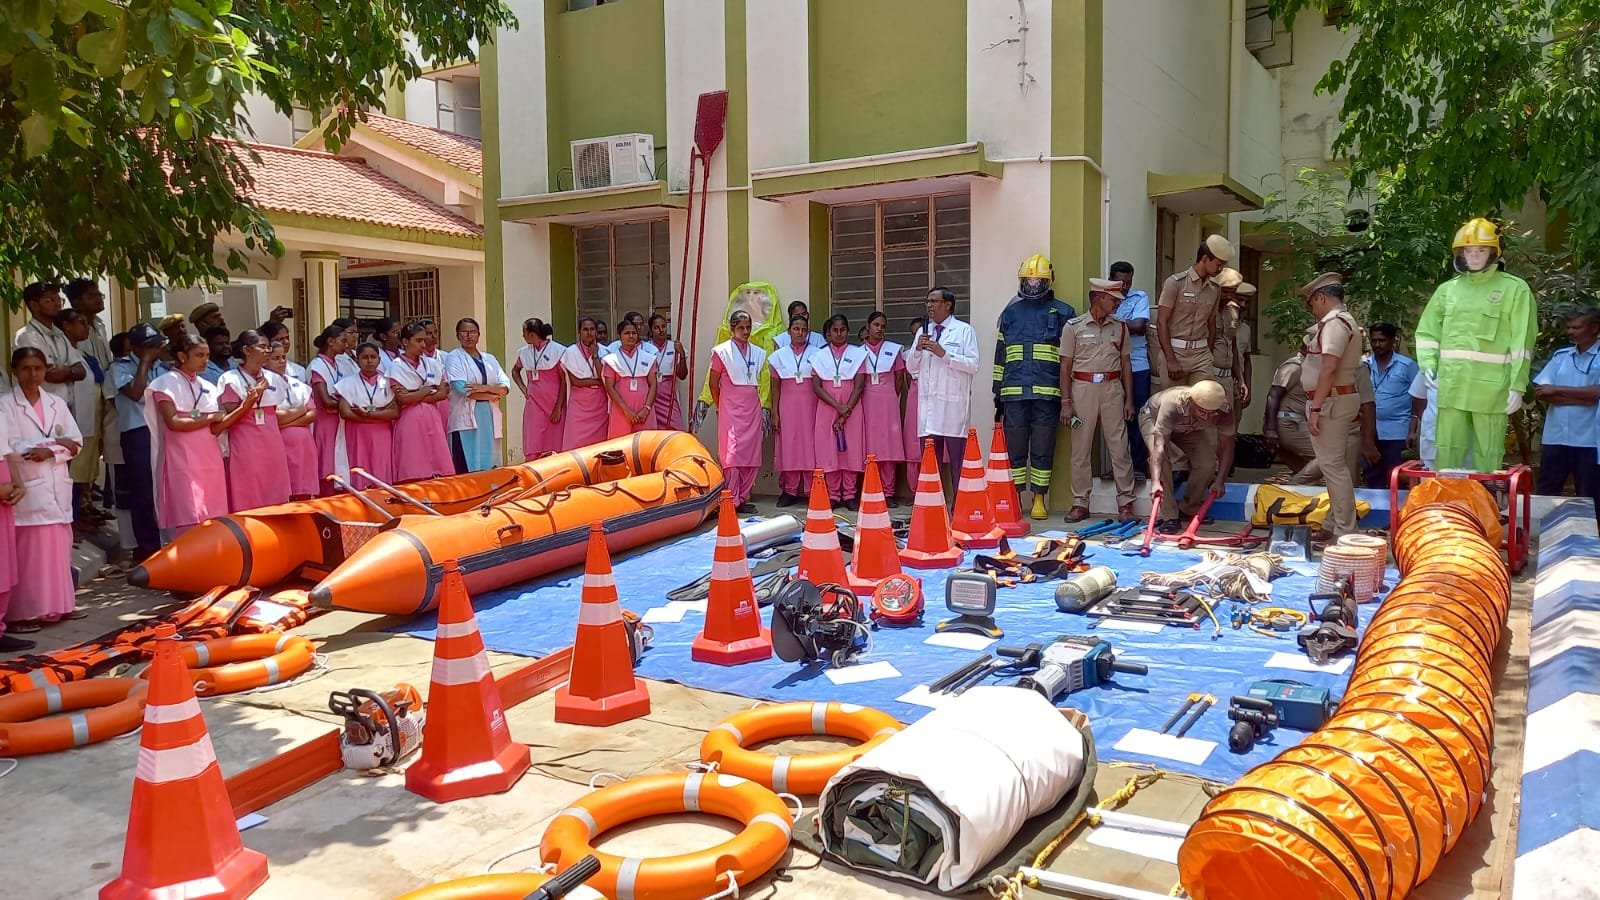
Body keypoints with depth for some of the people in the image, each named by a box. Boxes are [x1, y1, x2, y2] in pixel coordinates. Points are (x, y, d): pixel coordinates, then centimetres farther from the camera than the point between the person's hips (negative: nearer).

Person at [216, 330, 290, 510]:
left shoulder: (273, 378, 12)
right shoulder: (230, 379, -4)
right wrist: (252, 398, -16)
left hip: (272, 447, 5)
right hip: (245, 449, -5)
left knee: (275, 502, 5)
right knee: (247, 504, -4)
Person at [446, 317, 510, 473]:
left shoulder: (489, 359, 16)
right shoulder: (454, 358, 1)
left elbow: (505, 387, 5)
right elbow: (463, 389, -12)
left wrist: (485, 387, -13)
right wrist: (492, 395, -5)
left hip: (490, 418, 5)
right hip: (466, 419, -5)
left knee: (490, 467, 5)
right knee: (468, 469, -9)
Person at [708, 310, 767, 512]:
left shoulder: (758, 353, 12)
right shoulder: (722, 351, -2)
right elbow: (713, 382, 2)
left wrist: (760, 406, 13)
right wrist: (719, 406, 7)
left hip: (753, 409, 5)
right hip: (730, 410, -5)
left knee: (752, 456, 4)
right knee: (731, 454, -11)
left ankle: (743, 498, 12)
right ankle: (731, 501, -7)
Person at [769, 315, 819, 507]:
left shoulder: (815, 354, 5)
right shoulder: (779, 355, 8)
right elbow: (775, 387, 9)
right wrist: (775, 413, 2)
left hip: (810, 406, -1)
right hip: (787, 406, 1)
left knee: (811, 446, -4)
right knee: (788, 447, 0)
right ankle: (790, 491, 6)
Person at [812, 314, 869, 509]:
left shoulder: (858, 354, 4)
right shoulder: (820, 355, 7)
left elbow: (859, 385, -2)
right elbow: (816, 387, -1)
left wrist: (847, 410, -12)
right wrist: (838, 407, -12)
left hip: (852, 409, -1)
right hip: (827, 409, 1)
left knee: (852, 451, -2)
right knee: (829, 452, -1)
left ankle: (849, 495, 4)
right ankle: (833, 495, 5)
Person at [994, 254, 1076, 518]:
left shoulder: (1063, 313, 8)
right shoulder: (1010, 312, 15)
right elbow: (1000, 355, 16)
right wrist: (998, 393, 12)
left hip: (1047, 392, -2)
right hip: (1014, 391, 2)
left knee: (1043, 449, 2)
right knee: (1014, 448, 5)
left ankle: (1040, 500, 10)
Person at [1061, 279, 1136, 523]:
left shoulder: (1120, 327, 10)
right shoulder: (1074, 326, 1)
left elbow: (1126, 365, 13)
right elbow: (1066, 367, 1)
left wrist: (1129, 399, 6)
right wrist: (1066, 402, -5)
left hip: (1112, 388, 2)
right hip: (1083, 388, -2)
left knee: (1119, 447, 1)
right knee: (1080, 449, 3)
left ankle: (1125, 503, 7)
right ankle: (1080, 503, 11)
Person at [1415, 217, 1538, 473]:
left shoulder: (1515, 289, 2)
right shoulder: (1448, 289, 13)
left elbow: (1521, 342, -3)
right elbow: (1427, 332, 17)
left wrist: (1517, 385, -7)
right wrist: (1428, 363, 0)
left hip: (1491, 388, -4)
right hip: (1451, 386, 4)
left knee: (1488, 454, 3)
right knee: (1447, 451, 9)